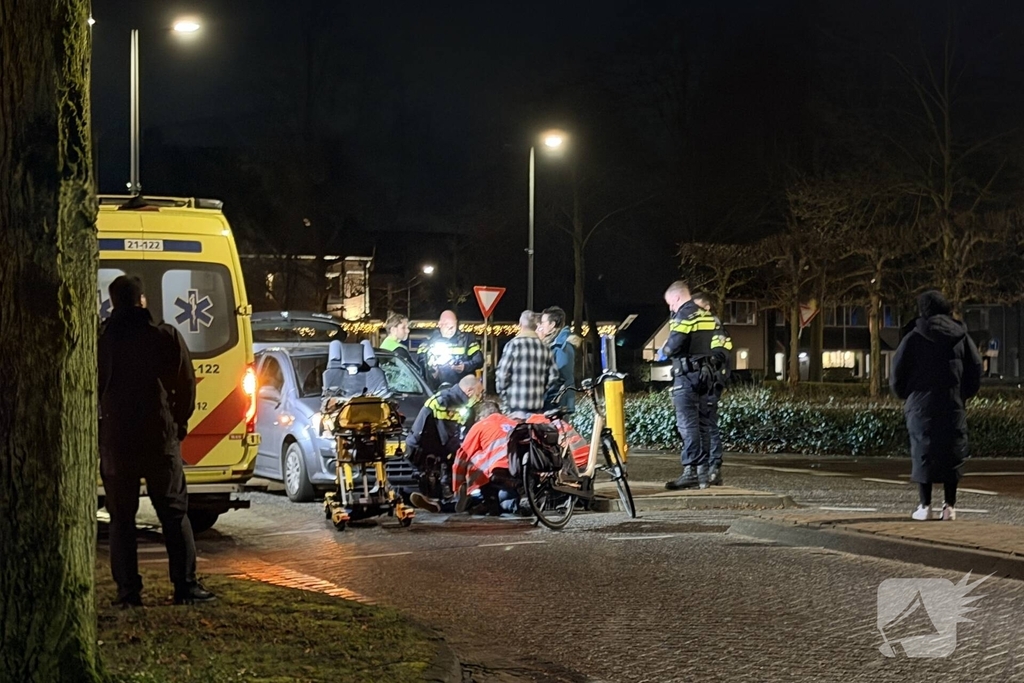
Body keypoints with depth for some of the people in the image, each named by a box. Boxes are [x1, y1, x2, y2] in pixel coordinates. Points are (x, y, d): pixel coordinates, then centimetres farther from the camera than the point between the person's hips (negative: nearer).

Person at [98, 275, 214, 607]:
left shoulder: (100, 340, -3)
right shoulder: (167, 337, -2)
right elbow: (186, 386, -1)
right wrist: (179, 423, 12)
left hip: (115, 441, 0)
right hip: (160, 440, 0)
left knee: (121, 517, 7)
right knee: (174, 514, 8)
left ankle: (128, 591, 3)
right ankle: (186, 586, 5)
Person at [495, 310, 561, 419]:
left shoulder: (513, 345, -6)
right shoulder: (545, 348, 7)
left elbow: (502, 374, -8)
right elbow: (554, 376, 8)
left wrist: (503, 396, 4)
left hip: (516, 406, -4)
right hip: (538, 406, 4)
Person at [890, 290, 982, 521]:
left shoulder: (914, 339, -4)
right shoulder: (961, 338, 3)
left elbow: (897, 375, -3)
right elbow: (975, 370, 4)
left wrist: (907, 397, 13)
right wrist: (963, 395, 15)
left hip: (921, 406, -2)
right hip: (953, 407, 2)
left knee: (923, 452, 2)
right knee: (952, 453, 8)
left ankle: (925, 506, 0)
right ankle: (950, 506, 5)